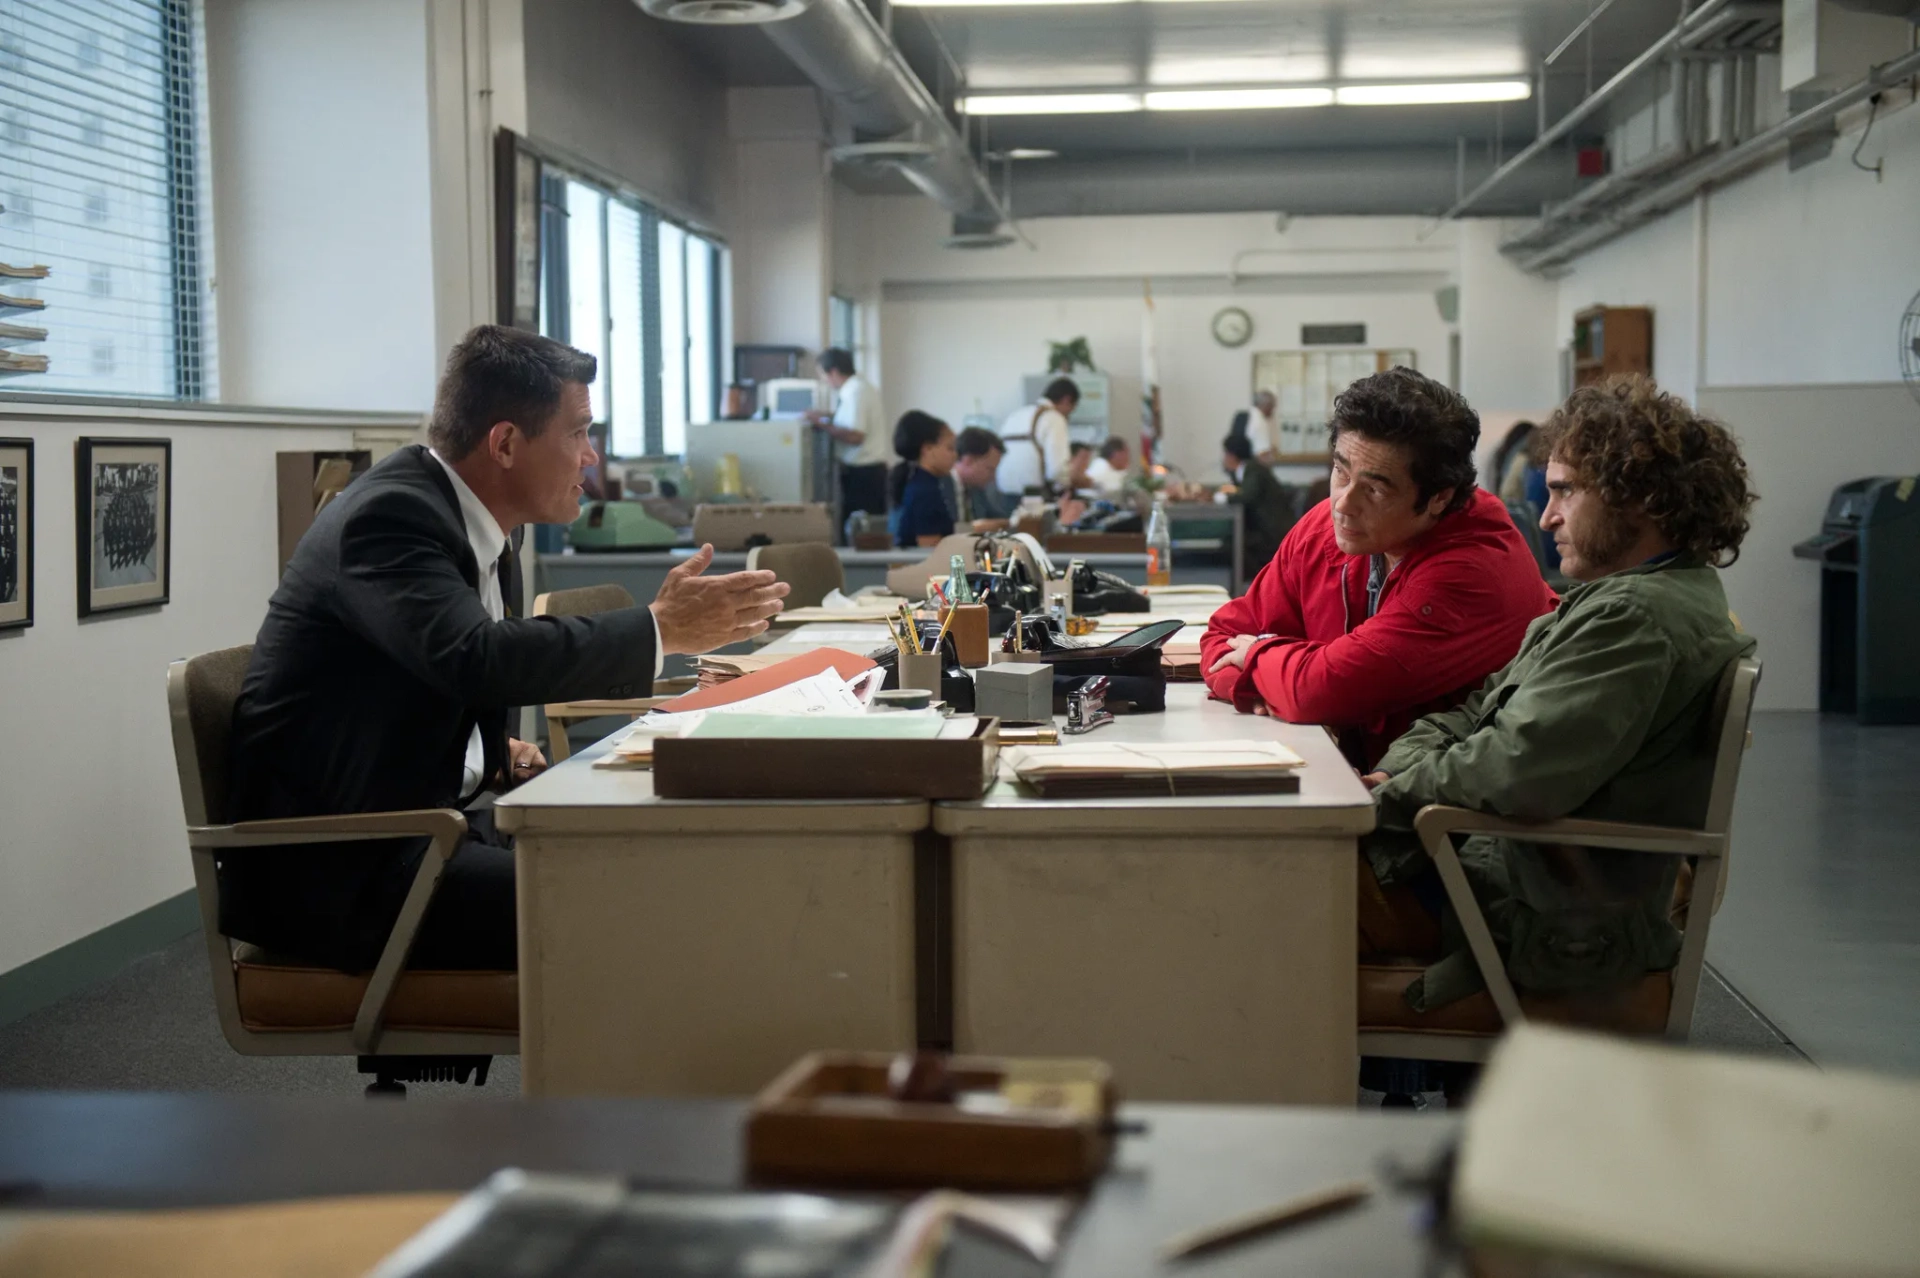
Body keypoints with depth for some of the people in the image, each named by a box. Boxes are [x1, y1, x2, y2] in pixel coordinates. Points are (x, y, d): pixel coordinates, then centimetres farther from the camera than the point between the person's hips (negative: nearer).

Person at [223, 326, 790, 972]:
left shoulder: (458, 511, 10)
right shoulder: (389, 514, -18)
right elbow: (478, 658, -33)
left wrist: (494, 749, 5)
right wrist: (661, 629, -25)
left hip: (423, 813, 9)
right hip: (331, 866, -9)